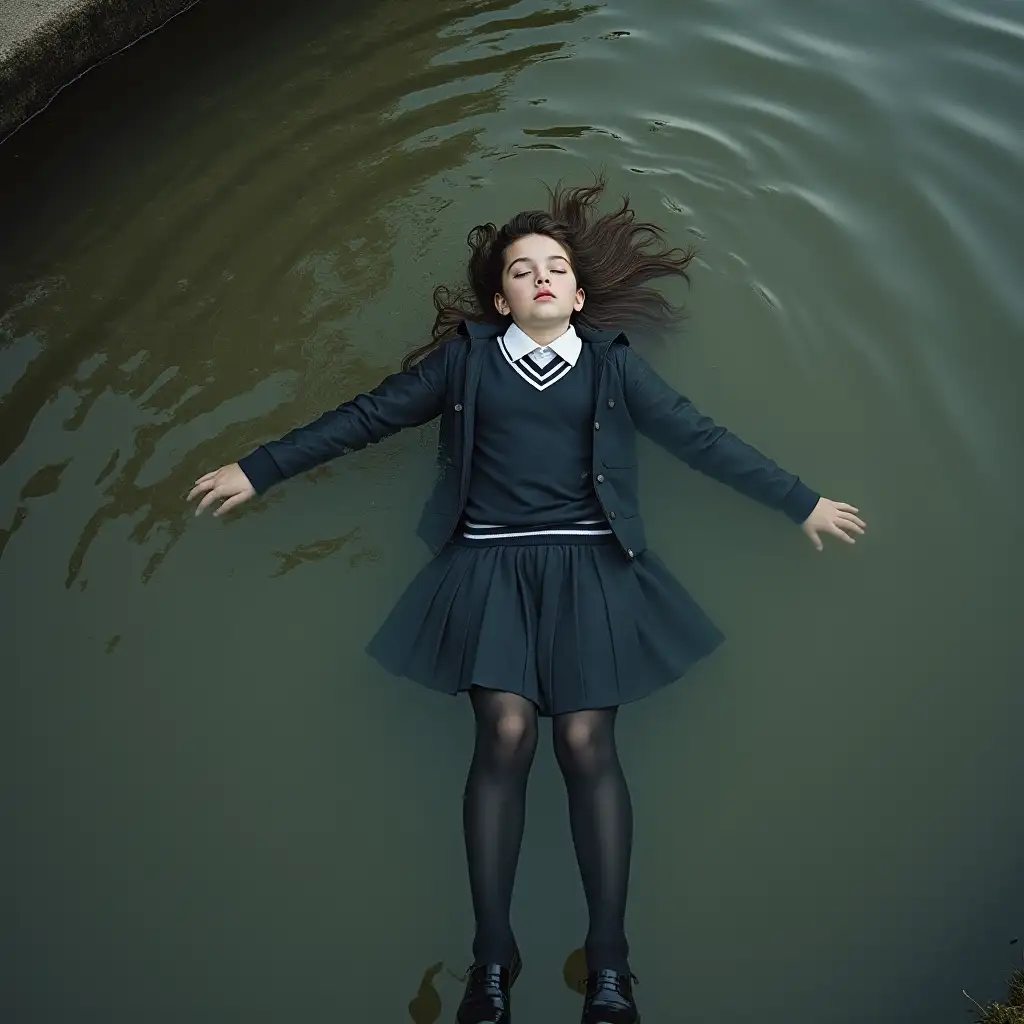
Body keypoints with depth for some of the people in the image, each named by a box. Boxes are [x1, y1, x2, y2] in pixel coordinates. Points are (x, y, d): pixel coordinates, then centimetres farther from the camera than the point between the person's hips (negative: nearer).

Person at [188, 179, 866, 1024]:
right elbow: (365, 418, 11)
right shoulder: (466, 357, 10)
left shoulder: (612, 363, 11)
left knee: (587, 741, -11)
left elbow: (702, 439, 10)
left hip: (588, 567, 1)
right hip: (493, 566, 0)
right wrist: (259, 471, 10)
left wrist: (802, 502, 10)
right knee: (506, 734, -16)